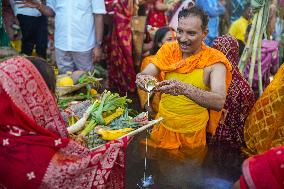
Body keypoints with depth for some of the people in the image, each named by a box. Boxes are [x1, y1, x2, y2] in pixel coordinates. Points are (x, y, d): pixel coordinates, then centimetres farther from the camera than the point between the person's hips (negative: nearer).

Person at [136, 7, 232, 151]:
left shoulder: (214, 61, -15)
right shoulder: (168, 50, -4)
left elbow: (219, 102, -29)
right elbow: (144, 74, -12)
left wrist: (185, 89, -45)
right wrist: (142, 78, -36)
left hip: (192, 135, -3)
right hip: (162, 128, 3)